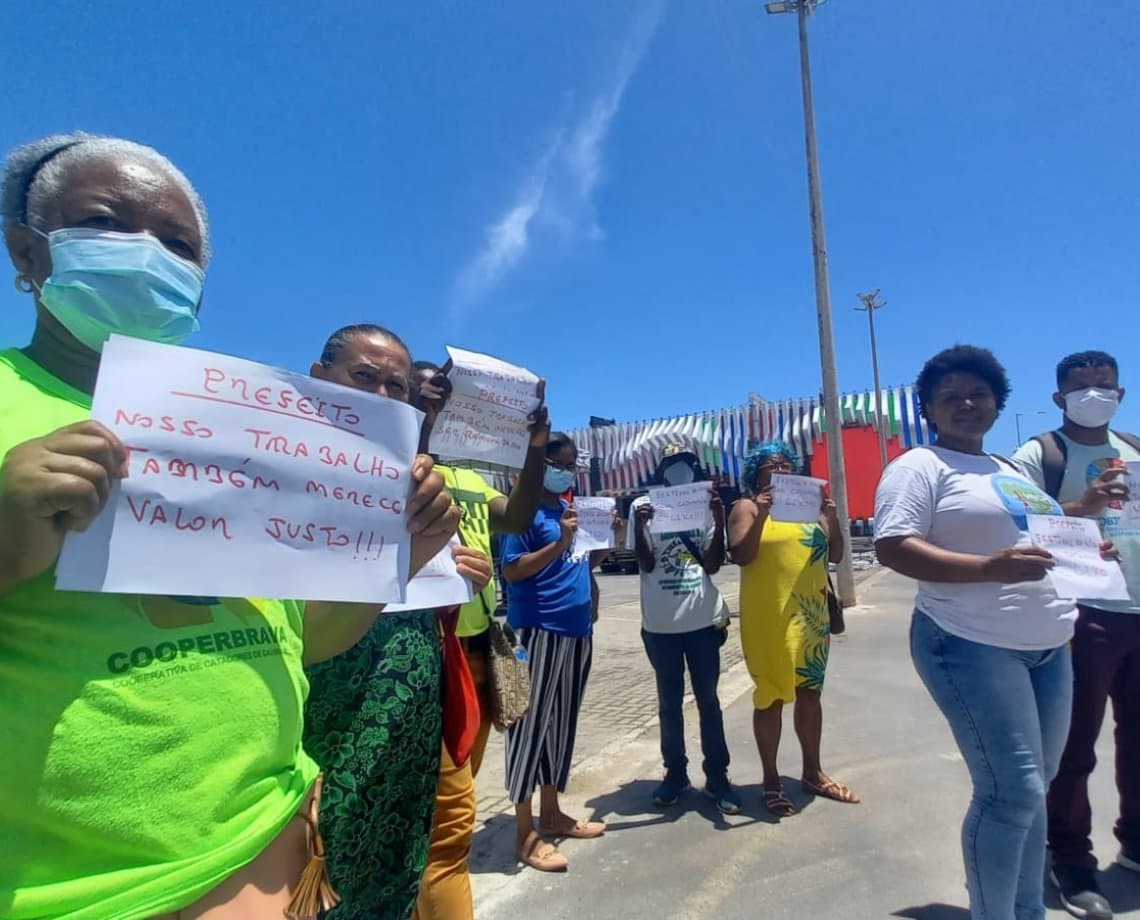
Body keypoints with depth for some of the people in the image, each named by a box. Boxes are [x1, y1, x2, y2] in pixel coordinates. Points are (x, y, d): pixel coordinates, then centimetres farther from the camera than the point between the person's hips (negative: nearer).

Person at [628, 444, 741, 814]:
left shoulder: (705, 504, 2)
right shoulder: (642, 506, -2)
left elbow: (713, 565, -2)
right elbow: (645, 564, -6)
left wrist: (719, 519, -14)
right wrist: (640, 526, -21)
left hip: (704, 619, 1)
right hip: (660, 624, -1)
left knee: (708, 700, 12)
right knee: (669, 702, 13)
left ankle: (717, 777, 25)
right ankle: (675, 773, 30)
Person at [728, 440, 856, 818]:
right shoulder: (746, 507, -3)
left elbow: (835, 555, 8)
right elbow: (740, 556, -14)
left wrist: (831, 516, -6)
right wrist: (760, 515, -23)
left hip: (811, 613, 6)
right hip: (768, 616, -5)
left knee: (810, 693, 16)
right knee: (771, 696, 3)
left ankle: (813, 773, 32)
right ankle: (771, 781, 17)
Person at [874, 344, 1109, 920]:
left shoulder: (1010, 470, 19)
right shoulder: (920, 467, -7)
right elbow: (892, 548, -19)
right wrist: (989, 567, -26)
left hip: (1049, 645, 8)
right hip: (974, 646, -8)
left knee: (1033, 789, 15)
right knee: (1011, 793, -7)